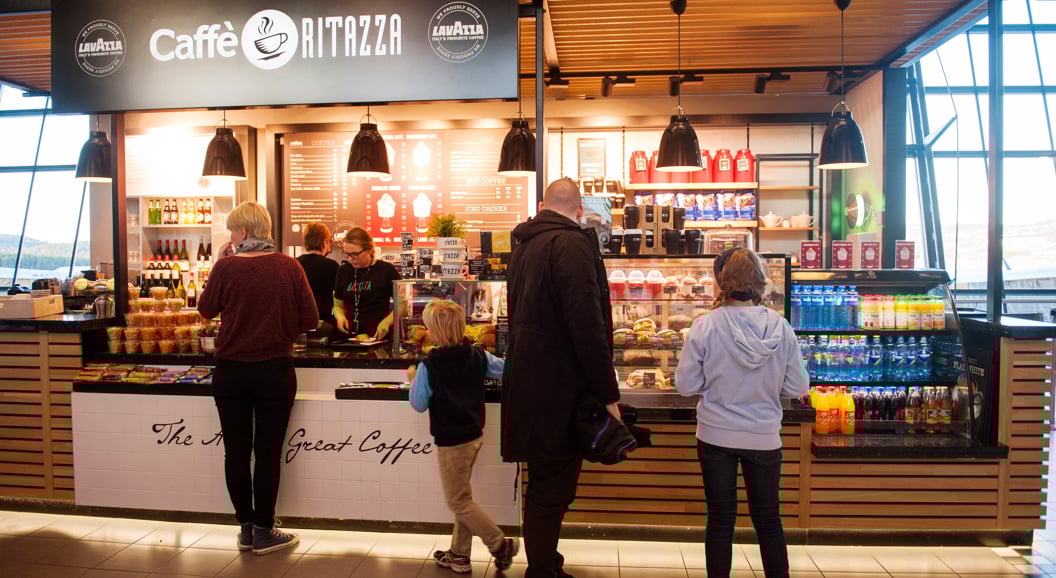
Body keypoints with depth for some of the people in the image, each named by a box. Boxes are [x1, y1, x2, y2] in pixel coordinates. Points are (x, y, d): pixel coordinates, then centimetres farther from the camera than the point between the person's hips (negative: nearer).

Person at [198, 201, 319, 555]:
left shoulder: (226, 267, -9)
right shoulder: (289, 267, -7)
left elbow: (206, 310, 7)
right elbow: (310, 320, -3)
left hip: (230, 372, 1)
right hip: (275, 371, 0)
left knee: (236, 452, 13)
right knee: (268, 452, 8)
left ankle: (246, 528, 24)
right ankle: (264, 532, 16)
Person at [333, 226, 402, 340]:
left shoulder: (386, 270, 0)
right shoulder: (344, 271, 13)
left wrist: (386, 322, -12)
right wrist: (340, 317, 1)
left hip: (378, 335, -3)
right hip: (350, 336, 4)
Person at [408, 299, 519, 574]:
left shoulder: (428, 366, -20)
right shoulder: (478, 355, -4)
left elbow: (419, 405, -11)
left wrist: (413, 379, 5)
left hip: (451, 441, -7)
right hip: (474, 434, 7)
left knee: (458, 501, 8)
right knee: (462, 497, 19)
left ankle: (501, 545, 9)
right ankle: (459, 554, 28)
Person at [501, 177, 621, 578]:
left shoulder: (523, 245, 13)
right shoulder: (572, 243, -15)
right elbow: (587, 324, -23)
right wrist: (608, 392, -16)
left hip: (529, 383, 9)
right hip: (558, 389, -9)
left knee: (543, 485, 21)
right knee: (552, 491, 1)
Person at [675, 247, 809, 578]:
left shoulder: (705, 326, -14)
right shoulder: (780, 326, -9)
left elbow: (686, 385, -8)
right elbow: (797, 388, -2)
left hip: (716, 435, -1)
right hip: (764, 437, 2)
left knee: (720, 519, 10)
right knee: (768, 520, 15)